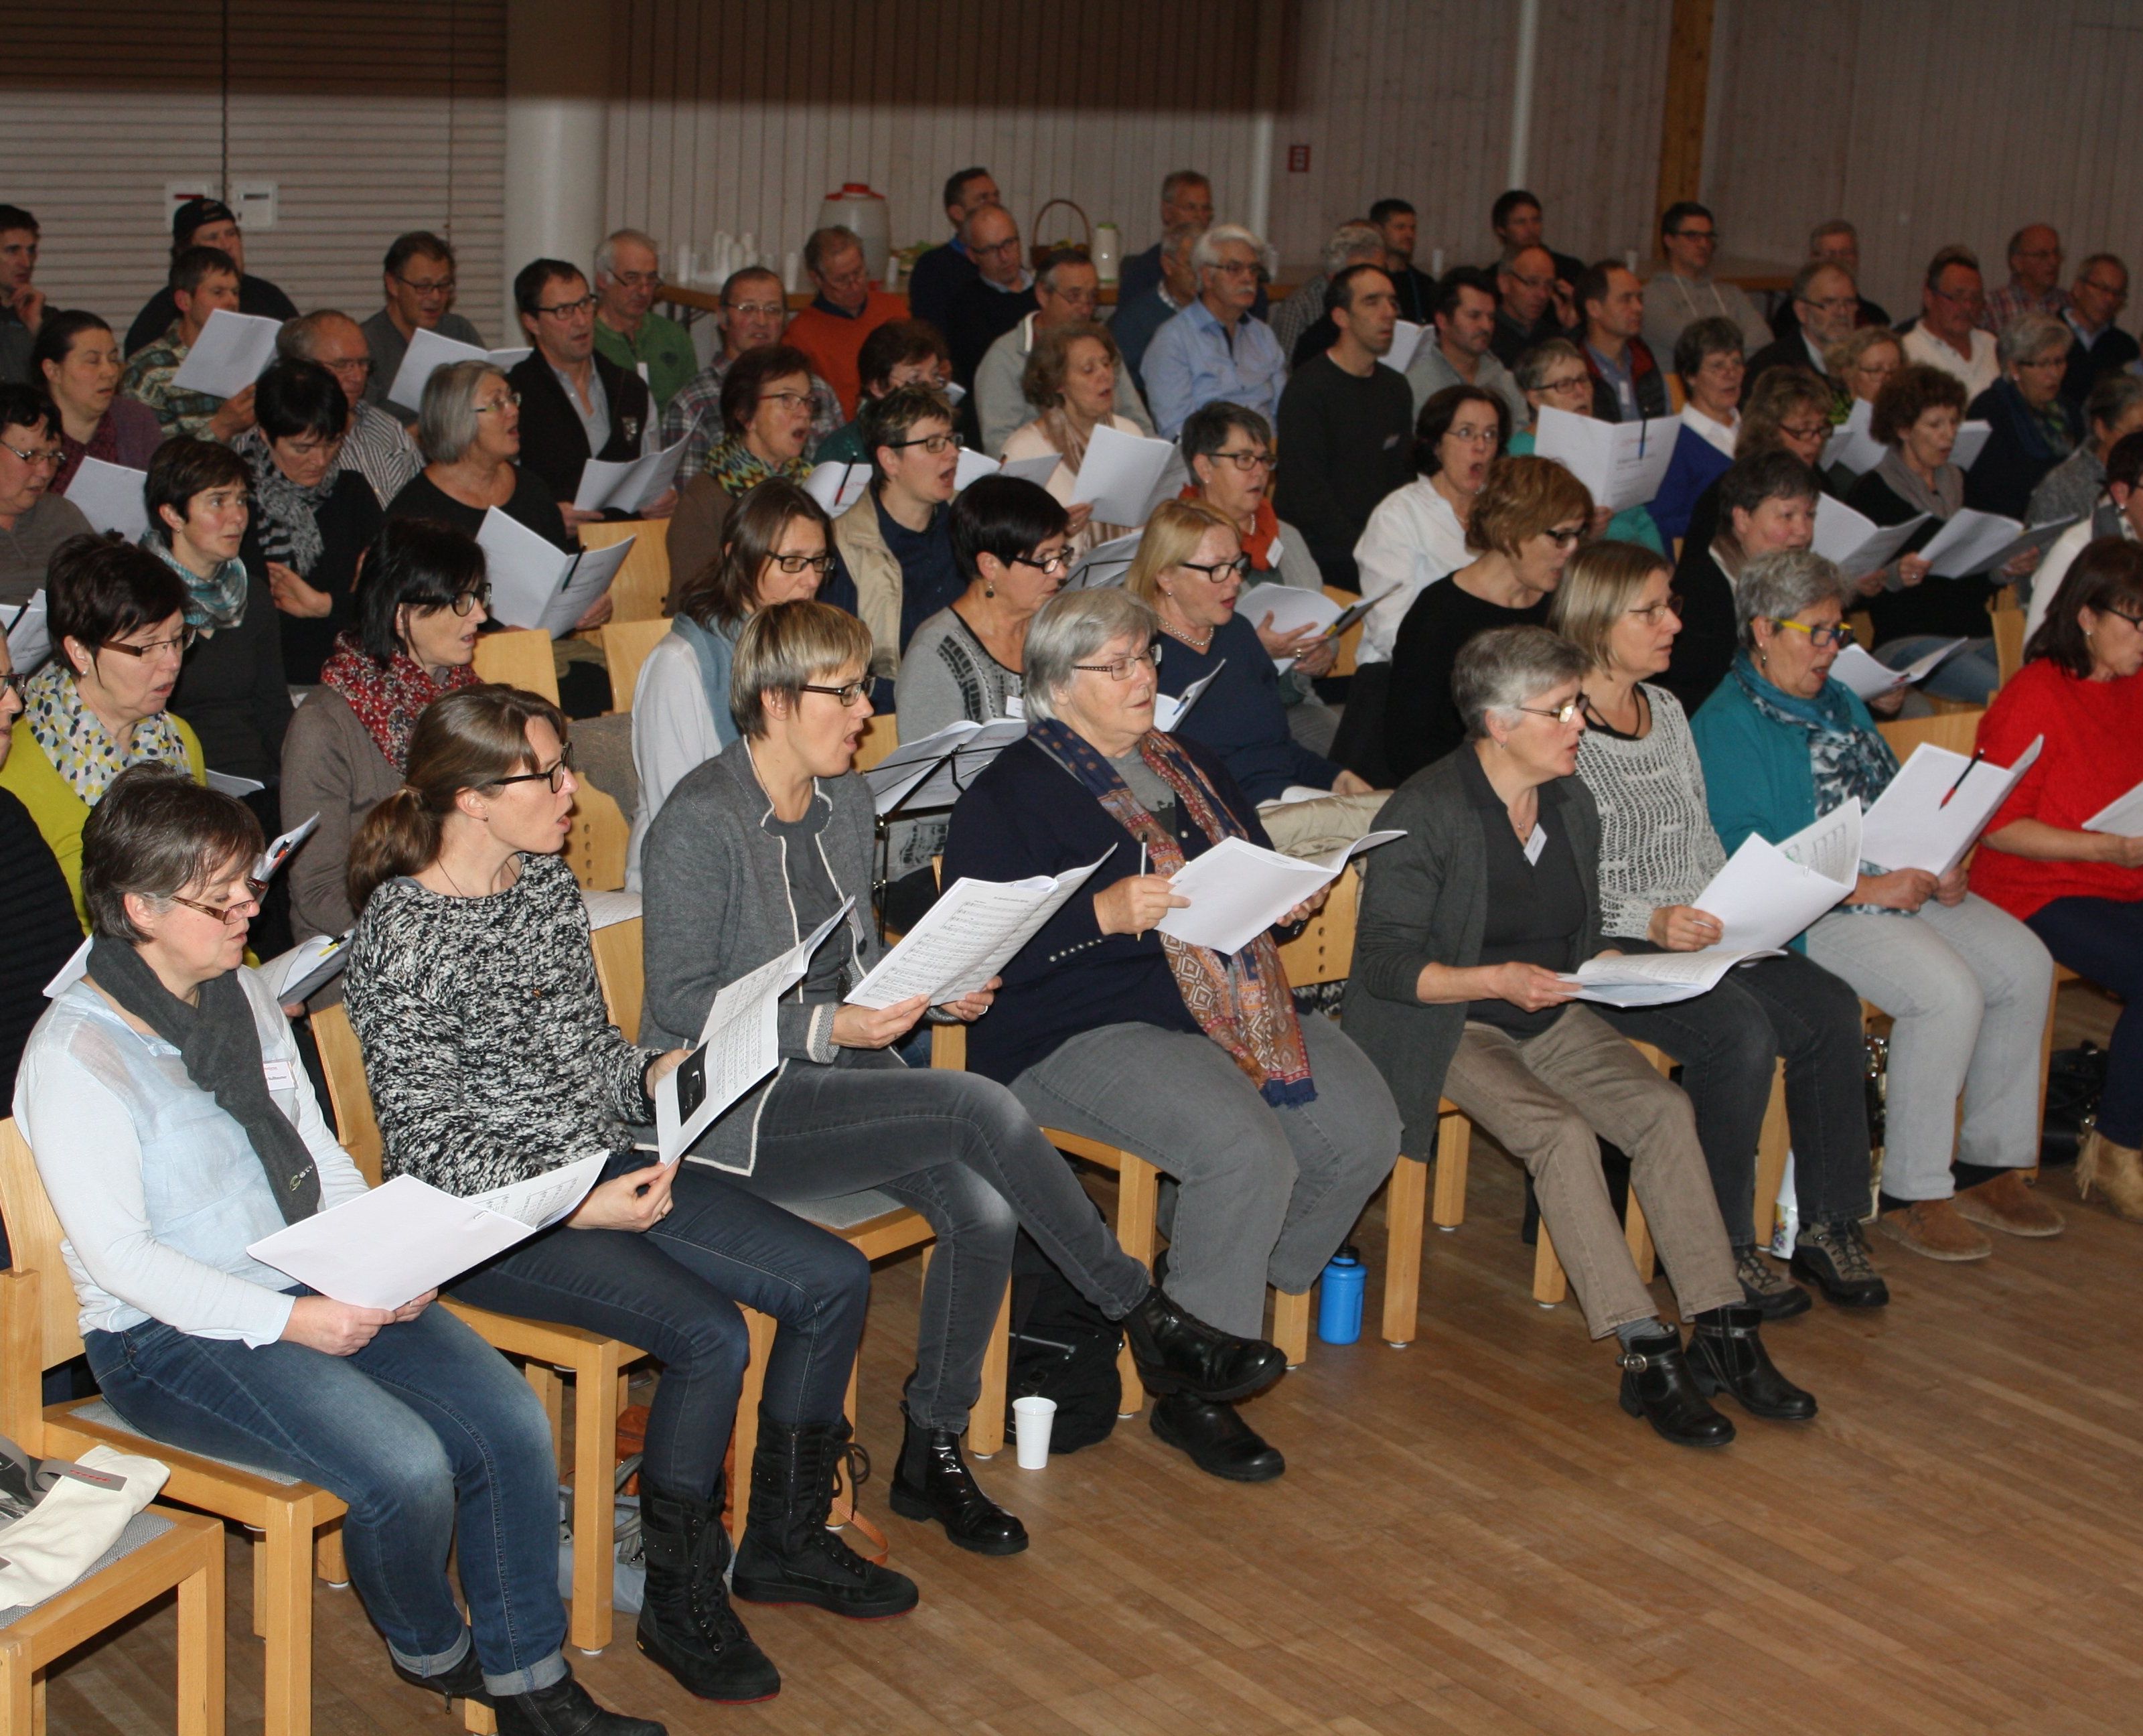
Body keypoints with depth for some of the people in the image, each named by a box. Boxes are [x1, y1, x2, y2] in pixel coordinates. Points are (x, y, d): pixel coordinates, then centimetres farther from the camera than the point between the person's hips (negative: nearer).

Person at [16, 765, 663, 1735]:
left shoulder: (246, 997, 11)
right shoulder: (75, 1059, -13)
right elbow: (118, 1254, -17)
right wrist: (289, 1322, -22)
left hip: (320, 1291, 7)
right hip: (170, 1338, -7)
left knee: (512, 1424, -14)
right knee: (406, 1468, -27)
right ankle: (430, 1650, 5)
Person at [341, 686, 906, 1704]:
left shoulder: (548, 880, 9)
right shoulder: (403, 932, -16)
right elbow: (429, 1141, -17)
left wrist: (654, 1071, -1)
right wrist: (576, 1205, -25)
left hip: (609, 1168, 8)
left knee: (834, 1281, -4)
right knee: (710, 1338, -26)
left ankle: (784, 1541, 13)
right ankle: (681, 1605, -6)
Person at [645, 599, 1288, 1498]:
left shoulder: (846, 799, 12)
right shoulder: (700, 822, -12)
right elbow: (676, 1000, -14)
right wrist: (827, 1027, -23)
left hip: (836, 1078, 7)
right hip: (740, 1110, -7)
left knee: (984, 1207, -21)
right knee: (980, 1108, -27)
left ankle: (931, 1450, -4)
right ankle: (1152, 1324, -15)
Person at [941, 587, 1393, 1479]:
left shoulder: (1189, 764, 20)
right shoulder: (1011, 793, -2)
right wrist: (1105, 914, -23)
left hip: (1232, 999, 7)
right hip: (1079, 1035, -7)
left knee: (1365, 1128, -14)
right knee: (1248, 1152, -30)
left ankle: (1237, 1287, 9)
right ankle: (1193, 1395, -13)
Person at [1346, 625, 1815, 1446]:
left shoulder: (1571, 800, 9)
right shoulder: (1425, 814, -13)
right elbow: (1384, 962, -16)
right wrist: (1498, 981, -28)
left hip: (1552, 1018, 7)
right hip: (1446, 1028, -6)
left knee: (1664, 1108, -19)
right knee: (1561, 1133, -31)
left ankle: (1722, 1330, -18)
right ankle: (1646, 1356, -29)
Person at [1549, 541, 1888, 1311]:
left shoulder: (1666, 709, 16)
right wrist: (1651, 922, -24)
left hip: (1701, 932, 8)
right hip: (1604, 952, -7)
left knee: (1831, 1009, -15)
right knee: (1740, 1030, -30)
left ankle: (1826, 1225, -4)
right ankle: (1723, 1247, -14)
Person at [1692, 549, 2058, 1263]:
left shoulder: (1839, 701, 20)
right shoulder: (1725, 727, -7)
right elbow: (1745, 865, -16)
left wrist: (1942, 869, 2)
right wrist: (1865, 889, -21)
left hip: (1904, 885, 8)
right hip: (1813, 913, -8)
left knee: (2024, 963, -9)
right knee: (1949, 988, -28)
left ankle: (1986, 1167, 2)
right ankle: (1910, 1196, -16)